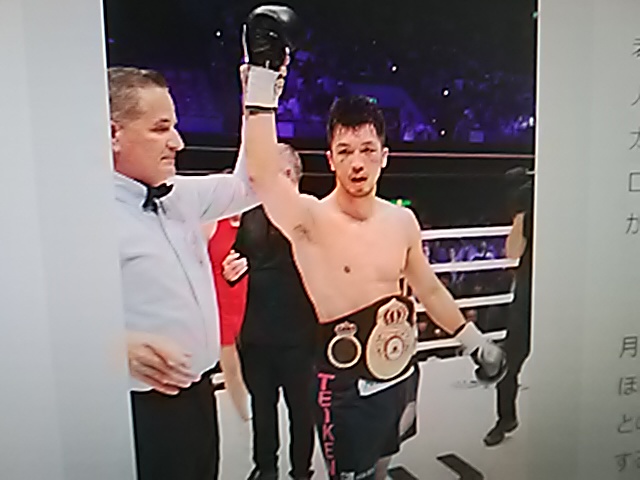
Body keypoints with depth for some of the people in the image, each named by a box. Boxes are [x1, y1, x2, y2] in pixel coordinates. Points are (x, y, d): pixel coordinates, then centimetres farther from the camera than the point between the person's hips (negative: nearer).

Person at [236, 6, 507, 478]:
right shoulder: (309, 219, -17)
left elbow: (430, 289, 12)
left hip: (402, 373, 5)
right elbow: (261, 174, -38)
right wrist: (262, 79, -41)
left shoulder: (402, 220, -2)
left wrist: (475, 341, 19)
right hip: (345, 385, -5)